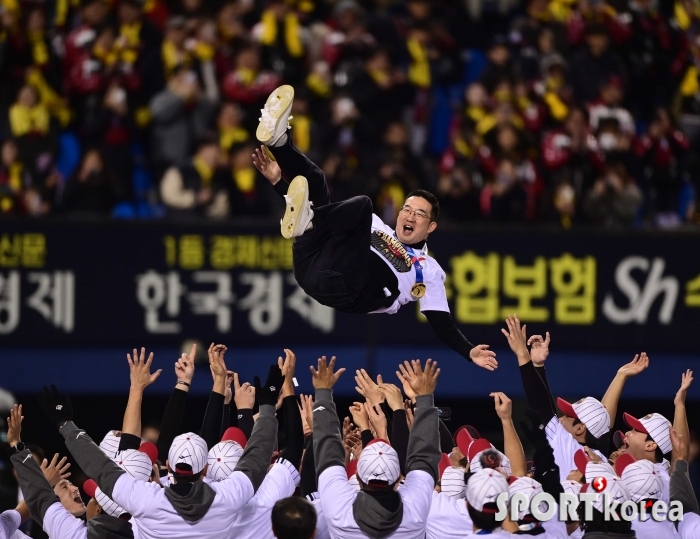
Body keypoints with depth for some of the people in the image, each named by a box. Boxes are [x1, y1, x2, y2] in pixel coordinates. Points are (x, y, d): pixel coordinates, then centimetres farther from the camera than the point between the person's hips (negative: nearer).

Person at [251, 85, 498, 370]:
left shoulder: (429, 270, 24)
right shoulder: (374, 226, 36)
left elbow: (442, 324, 13)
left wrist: (469, 351, -5)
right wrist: (279, 181, 23)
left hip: (348, 290, -5)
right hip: (314, 267, 5)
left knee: (362, 205, -21)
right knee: (313, 180, 4)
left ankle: (304, 222, -47)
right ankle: (277, 140, -23)